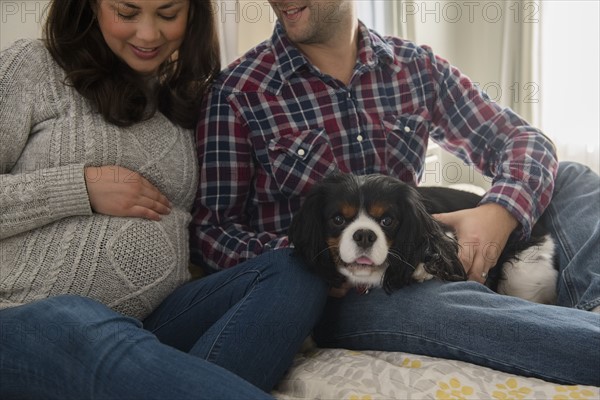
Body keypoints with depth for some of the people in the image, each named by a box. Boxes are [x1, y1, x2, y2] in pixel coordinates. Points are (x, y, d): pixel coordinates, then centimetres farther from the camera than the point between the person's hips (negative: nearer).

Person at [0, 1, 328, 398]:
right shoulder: (33, 67, 4)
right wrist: (80, 188, -12)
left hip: (152, 323, 5)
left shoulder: (187, 98, 16)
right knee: (85, 329, -39)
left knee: (296, 270, -19)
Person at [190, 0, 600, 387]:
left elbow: (525, 139, 4)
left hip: (416, 266, 5)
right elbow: (209, 226, -5)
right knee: (442, 303, -37)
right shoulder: (239, 91, -6)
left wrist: (500, 212, -19)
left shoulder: (416, 65, 4)